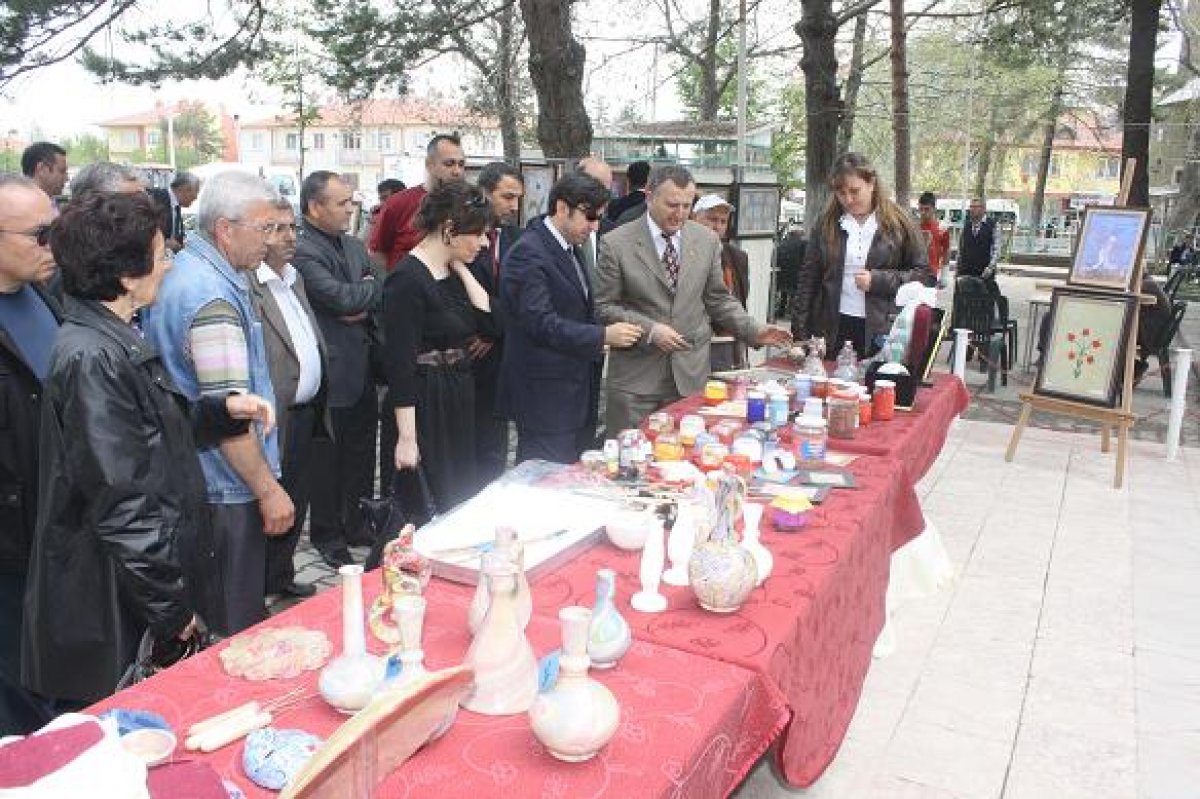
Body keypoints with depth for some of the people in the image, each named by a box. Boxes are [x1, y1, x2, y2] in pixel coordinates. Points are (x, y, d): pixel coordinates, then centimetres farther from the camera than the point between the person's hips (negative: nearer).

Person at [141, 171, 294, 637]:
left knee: (204, 627, 22)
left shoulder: (186, 272, 10)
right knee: (236, 635, 4)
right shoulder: (214, 296, -22)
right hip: (224, 493, -10)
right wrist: (268, 489, -19)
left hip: (191, 483, 10)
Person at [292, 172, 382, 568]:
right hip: (331, 374, -7)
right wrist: (374, 287, -7)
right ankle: (327, 535, 23)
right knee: (328, 459, 7)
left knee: (361, 454, 17)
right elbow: (342, 297, -25)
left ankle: (357, 524, 32)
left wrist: (363, 309, -10)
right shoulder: (302, 251, -15)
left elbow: (379, 296, 11)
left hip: (363, 368, 7)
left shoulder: (354, 246, 12)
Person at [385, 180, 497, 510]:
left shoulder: (455, 271, 7)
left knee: (461, 498, 16)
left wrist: (461, 269, -2)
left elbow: (491, 325, 0)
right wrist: (406, 437, -19)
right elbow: (400, 361, -19)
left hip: (459, 398, 8)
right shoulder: (407, 279, -17)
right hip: (424, 402, -8)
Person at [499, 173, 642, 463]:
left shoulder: (570, 248, 14)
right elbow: (540, 322, -24)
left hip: (577, 392, 9)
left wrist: (602, 336, 4)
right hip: (545, 395, -9)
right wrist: (603, 336, -22)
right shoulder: (529, 253, -16)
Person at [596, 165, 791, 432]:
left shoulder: (707, 240, 6)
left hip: (691, 373, 3)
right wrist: (648, 330, -16)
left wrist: (754, 331, -1)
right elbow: (604, 307, -4)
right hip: (636, 375, -2)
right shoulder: (616, 244, -5)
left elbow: (718, 299, 12)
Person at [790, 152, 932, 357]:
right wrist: (800, 333, -1)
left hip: (882, 331, -1)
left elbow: (924, 275, 1)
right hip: (833, 330, 2)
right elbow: (808, 279, 6)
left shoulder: (899, 223, 2)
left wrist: (878, 280, -12)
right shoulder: (826, 223, 7)